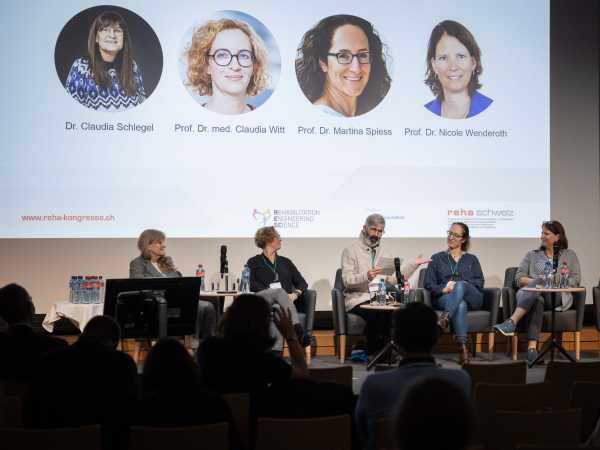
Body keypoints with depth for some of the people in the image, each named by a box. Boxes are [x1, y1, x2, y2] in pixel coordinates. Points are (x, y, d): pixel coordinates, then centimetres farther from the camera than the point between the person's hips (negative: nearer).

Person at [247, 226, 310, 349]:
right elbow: (252, 284, -1)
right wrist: (269, 291, -17)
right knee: (280, 291, -36)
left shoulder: (285, 262, 27)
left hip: (285, 301, 3)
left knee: (277, 309, -35)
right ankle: (298, 331, -55)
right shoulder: (254, 262, 17)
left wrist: (295, 294, -6)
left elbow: (302, 283, 18)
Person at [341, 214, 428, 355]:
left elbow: (393, 279, 8)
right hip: (358, 299, -4)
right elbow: (347, 280, -9)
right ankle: (374, 353, -16)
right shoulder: (350, 251, 6)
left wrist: (413, 264, 3)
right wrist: (366, 277, -28)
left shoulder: (383, 254, 22)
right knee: (376, 315, -35)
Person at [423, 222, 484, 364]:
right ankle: (462, 346, -50)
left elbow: (479, 282, 9)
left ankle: (445, 317, -56)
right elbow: (428, 283, 11)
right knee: (460, 306, -38)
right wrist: (443, 289, -12)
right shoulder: (437, 258, 24)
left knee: (460, 286, -37)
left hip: (472, 298, 1)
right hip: (444, 298, 0)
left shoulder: (471, 259, 26)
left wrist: (457, 284, -9)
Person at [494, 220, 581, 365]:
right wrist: (534, 281, -7)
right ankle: (532, 347, -55)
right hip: (532, 292, 1)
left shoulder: (569, 255, 22)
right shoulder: (532, 255, 25)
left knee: (538, 282, -36)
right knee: (536, 300, -39)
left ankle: (511, 322, -51)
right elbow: (519, 278, 14)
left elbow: (576, 279, 8)